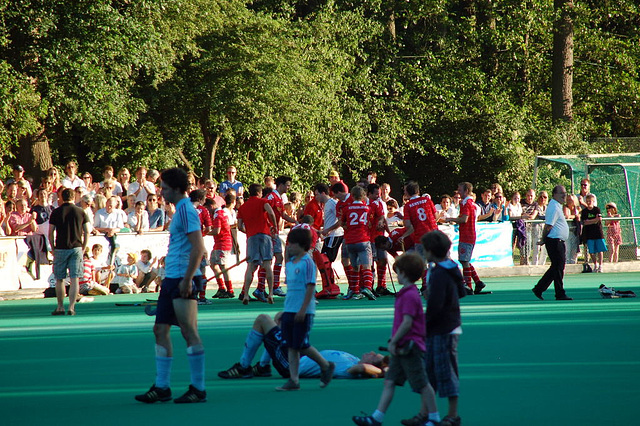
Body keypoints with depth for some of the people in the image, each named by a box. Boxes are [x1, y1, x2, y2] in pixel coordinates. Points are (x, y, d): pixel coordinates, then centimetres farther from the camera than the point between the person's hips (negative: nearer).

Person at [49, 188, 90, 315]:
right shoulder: (80, 212, 3)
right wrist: (83, 248, 12)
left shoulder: (56, 212, 0)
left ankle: (60, 307, 14)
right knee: (74, 279, -1)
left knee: (59, 279, 10)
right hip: (76, 248, 1)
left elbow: (50, 233, -1)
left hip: (60, 249, 0)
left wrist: (53, 249, 9)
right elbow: (87, 232, 3)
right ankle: (71, 307, -9)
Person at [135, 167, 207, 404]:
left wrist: (187, 279, -23)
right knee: (160, 330, 10)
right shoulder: (179, 211, 17)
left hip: (183, 280, -11)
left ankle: (198, 389, -2)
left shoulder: (186, 210, -13)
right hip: (171, 279, 11)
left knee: (189, 332, -6)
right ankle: (162, 387, 14)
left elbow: (198, 248, -20)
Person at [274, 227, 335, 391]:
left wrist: (303, 309, -19)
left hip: (303, 312, -8)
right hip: (289, 310, 8)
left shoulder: (307, 262, -11)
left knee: (301, 345, -5)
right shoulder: (291, 262, 13)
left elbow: (311, 287, -16)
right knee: (290, 346, 4)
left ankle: (326, 366, 16)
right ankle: (293, 380, 6)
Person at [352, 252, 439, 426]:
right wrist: (394, 341, 20)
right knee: (389, 382, 7)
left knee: (422, 384, 0)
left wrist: (394, 342, -17)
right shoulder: (408, 293, 14)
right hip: (401, 348, 10)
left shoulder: (409, 296, -18)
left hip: (409, 348, -10)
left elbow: (407, 322, -23)